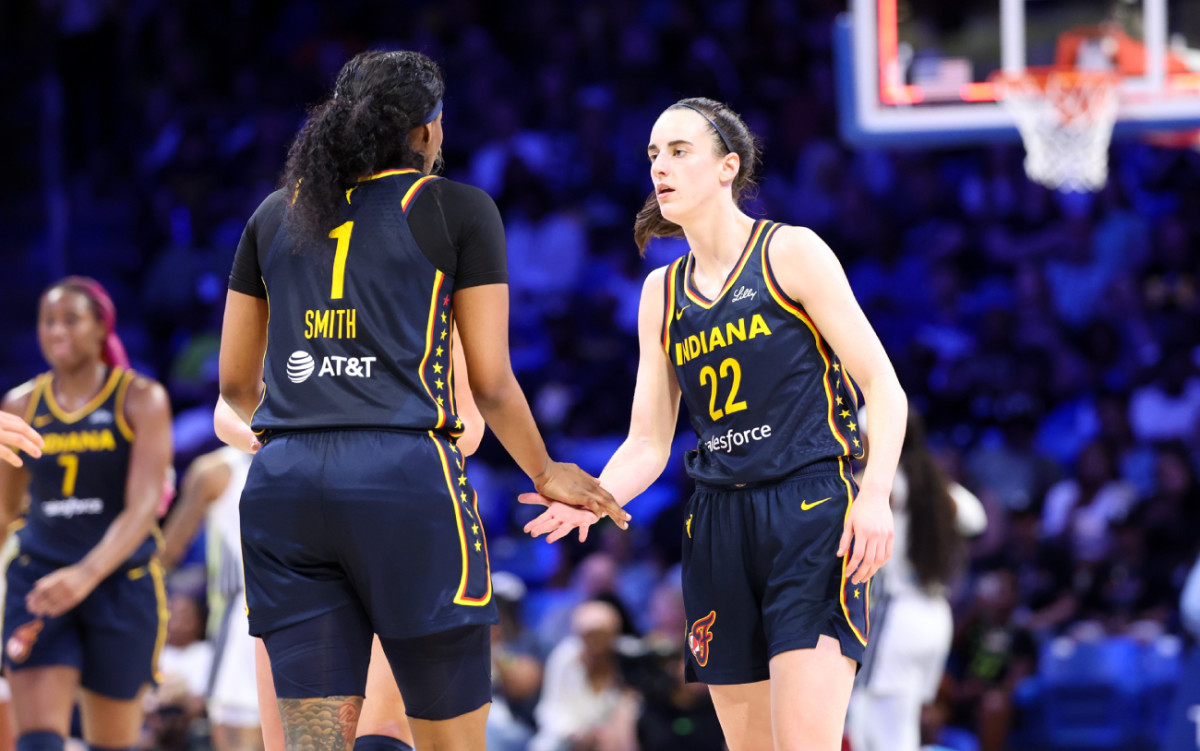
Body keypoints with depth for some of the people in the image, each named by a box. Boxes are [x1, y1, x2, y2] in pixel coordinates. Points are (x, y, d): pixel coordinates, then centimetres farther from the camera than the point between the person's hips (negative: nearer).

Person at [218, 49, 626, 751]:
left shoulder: (276, 215, 17)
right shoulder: (459, 210, 5)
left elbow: (234, 384, 21)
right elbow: (491, 382, 4)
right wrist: (545, 472, 21)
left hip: (283, 484, 4)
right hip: (408, 480, -4)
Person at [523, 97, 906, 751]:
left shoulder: (791, 253, -2)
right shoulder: (662, 293, 14)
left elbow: (883, 387, -4)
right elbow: (647, 443, 13)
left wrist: (875, 495, -18)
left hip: (812, 508, -6)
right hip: (718, 521, 6)